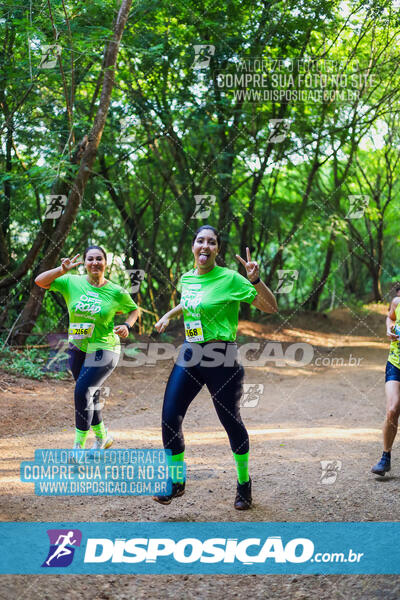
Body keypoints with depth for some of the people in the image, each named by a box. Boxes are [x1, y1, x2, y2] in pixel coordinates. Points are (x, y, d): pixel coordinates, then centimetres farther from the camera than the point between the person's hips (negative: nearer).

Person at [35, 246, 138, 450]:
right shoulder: (72, 282, -4)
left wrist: (127, 326, -10)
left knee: (83, 392, -19)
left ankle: (79, 446, -9)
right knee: (90, 395, 16)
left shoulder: (116, 292, -7)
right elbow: (40, 281, -10)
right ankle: (102, 437, 38)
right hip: (78, 349, 4)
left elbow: (134, 309, 9)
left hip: (103, 349, -4)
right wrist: (62, 270, -25)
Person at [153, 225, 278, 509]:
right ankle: (177, 481, 17)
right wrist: (168, 315, 20)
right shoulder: (187, 278, 9)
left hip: (221, 359, -6)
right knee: (170, 418, 0)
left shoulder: (230, 279, -10)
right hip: (189, 355, 6)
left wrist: (255, 280, -25)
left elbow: (271, 308, -11)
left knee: (231, 422, 3)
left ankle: (244, 483, 25)